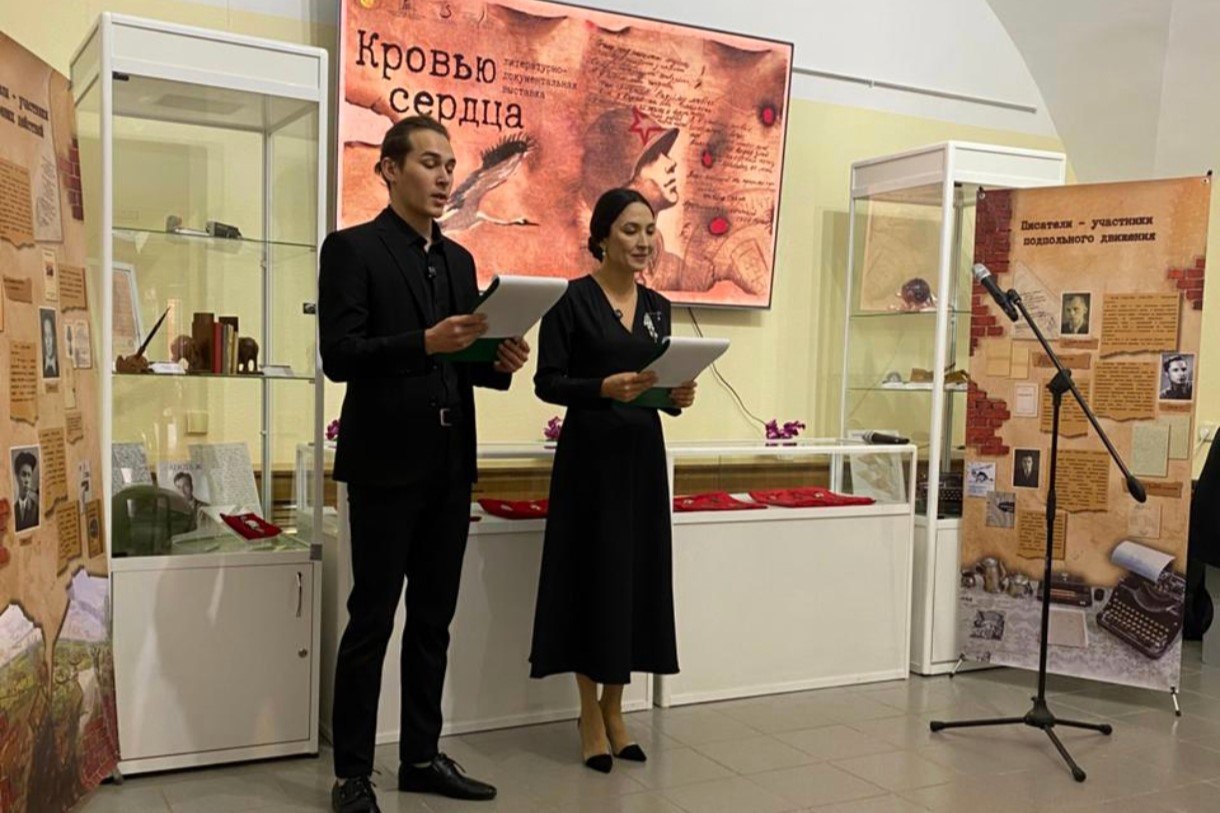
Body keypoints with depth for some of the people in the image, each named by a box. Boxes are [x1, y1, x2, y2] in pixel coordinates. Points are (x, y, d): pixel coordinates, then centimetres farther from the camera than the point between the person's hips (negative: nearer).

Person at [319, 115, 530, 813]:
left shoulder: (460, 259, 15)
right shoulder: (352, 249, -5)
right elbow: (339, 356, -14)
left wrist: (500, 363, -4)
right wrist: (425, 342, -25)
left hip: (449, 466, 6)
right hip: (386, 465, -6)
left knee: (433, 620, 13)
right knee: (372, 621, 1)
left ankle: (422, 757, 25)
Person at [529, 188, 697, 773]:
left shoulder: (658, 307, 11)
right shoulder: (572, 299, -7)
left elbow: (661, 380, 15)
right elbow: (547, 382, -10)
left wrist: (677, 396, -7)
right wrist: (604, 387, -24)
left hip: (643, 454, 6)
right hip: (590, 455, -6)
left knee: (637, 575, 8)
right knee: (592, 576, 0)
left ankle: (614, 711, 22)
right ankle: (590, 715, 16)